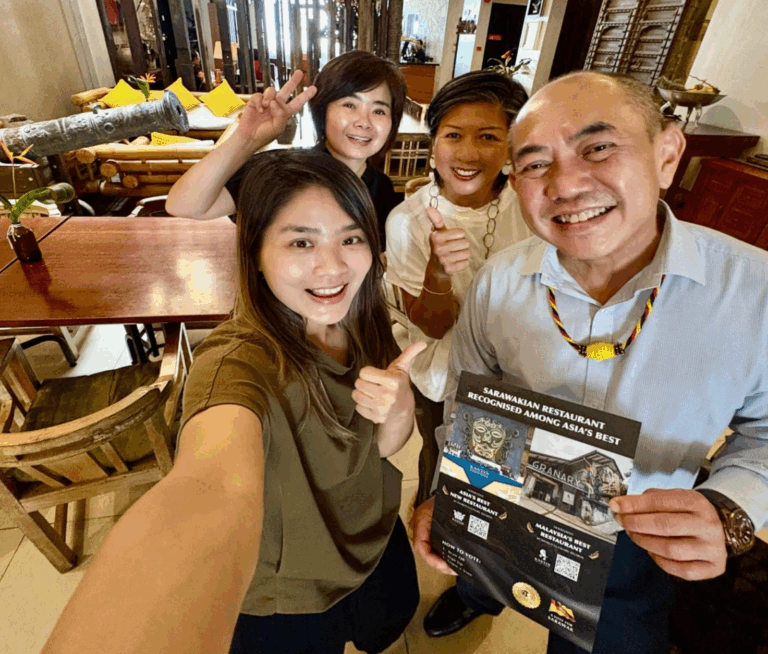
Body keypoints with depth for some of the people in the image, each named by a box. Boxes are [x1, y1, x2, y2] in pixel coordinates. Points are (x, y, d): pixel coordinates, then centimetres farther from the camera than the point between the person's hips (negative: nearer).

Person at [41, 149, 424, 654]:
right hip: (287, 610, -5)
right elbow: (216, 484, -56)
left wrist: (398, 410, -32)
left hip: (378, 544, 6)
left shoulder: (364, 320, -15)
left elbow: (384, 445, -8)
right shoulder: (240, 363, -36)